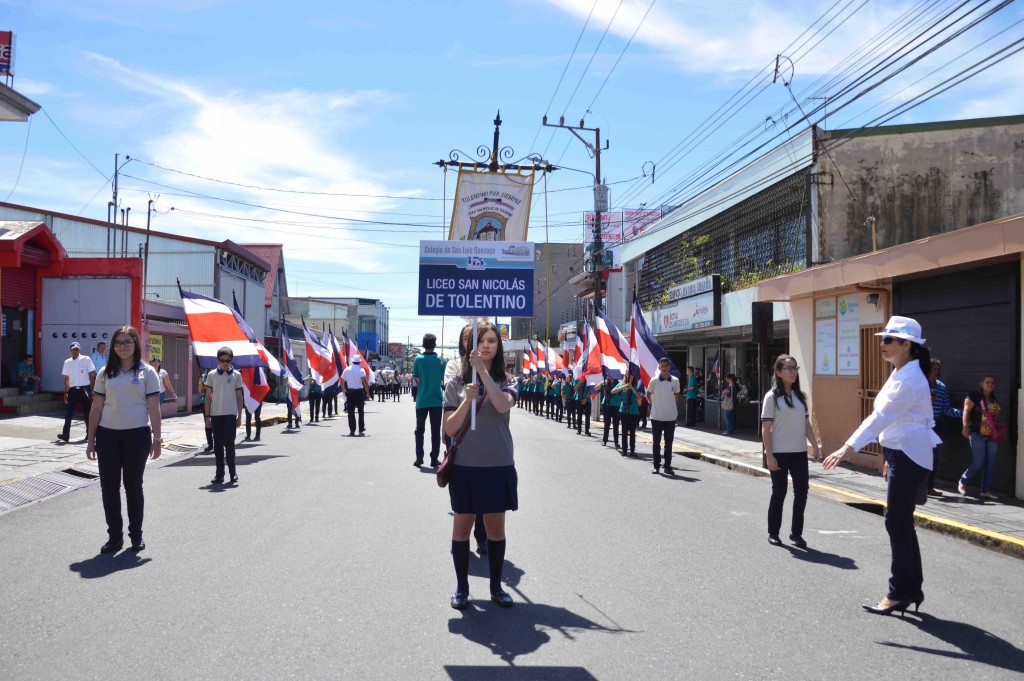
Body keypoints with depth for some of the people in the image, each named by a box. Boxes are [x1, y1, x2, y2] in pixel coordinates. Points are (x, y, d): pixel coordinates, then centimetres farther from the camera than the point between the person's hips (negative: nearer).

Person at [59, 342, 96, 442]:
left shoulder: (86, 360, -1)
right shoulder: (67, 362, 8)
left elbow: (91, 375, 1)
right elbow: (66, 378, 12)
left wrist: (92, 390, -3)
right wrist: (66, 392, 8)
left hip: (84, 389, -3)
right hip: (72, 389, 3)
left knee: (87, 412, 5)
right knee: (68, 412, -3)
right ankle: (65, 435, -2)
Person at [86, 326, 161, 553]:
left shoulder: (146, 372, 1)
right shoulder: (105, 373, 9)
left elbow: (154, 408, -2)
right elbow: (96, 408, 9)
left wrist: (156, 438, -6)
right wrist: (91, 440, 6)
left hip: (137, 434, -3)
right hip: (107, 434, 3)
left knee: (133, 485, 6)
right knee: (108, 486, 4)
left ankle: (136, 535, 18)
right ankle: (114, 536, 15)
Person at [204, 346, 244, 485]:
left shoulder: (236, 375, 2)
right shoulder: (212, 375, 4)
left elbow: (239, 396, 5)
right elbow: (208, 396, 6)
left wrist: (239, 416, 1)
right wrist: (207, 416, 2)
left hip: (230, 414, -2)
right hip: (216, 414, 2)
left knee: (229, 443, -9)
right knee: (218, 445, 6)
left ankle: (232, 471, 5)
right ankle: (219, 474, 13)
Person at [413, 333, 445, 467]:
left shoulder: (418, 359, -6)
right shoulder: (440, 360, -3)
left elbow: (416, 377, 0)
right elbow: (443, 379, 1)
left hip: (422, 399, 0)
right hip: (436, 399, 0)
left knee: (420, 430, 10)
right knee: (435, 431, 5)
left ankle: (419, 458, 7)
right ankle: (434, 459, 6)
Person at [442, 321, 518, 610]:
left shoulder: (506, 382, 2)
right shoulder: (457, 384, 1)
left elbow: (503, 405, -21)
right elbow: (449, 429, -5)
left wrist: (482, 371, -26)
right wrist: (467, 400, -20)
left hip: (498, 466, 1)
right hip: (465, 466, 0)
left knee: (496, 528, 10)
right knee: (462, 526, 8)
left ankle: (496, 585, 25)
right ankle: (461, 587, 22)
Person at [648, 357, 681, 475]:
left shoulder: (675, 381, -1)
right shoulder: (654, 380, -6)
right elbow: (648, 394, 9)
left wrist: (675, 409, 10)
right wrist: (654, 404, 7)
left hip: (670, 417, 1)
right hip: (656, 416, -1)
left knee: (669, 443, 5)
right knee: (656, 442, 7)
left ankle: (667, 466, 12)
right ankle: (656, 466, 16)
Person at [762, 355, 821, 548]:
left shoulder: (800, 396, 9)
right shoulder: (772, 397, -8)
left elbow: (806, 424, 13)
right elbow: (766, 429, -10)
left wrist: (815, 446, 5)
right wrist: (769, 455, -14)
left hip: (799, 452, 5)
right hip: (779, 453, -5)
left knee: (802, 491, 3)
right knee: (779, 492, 3)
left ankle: (796, 533, 16)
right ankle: (773, 533, 18)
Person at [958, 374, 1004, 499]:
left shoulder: (994, 400, 12)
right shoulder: (975, 396, -8)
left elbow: (996, 416, 19)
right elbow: (966, 411, -12)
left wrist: (999, 430, 12)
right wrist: (965, 427, -18)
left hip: (992, 436, 7)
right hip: (977, 435, -7)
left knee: (990, 464, 5)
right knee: (978, 463, -7)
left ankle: (985, 491, 11)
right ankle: (962, 482, 15)